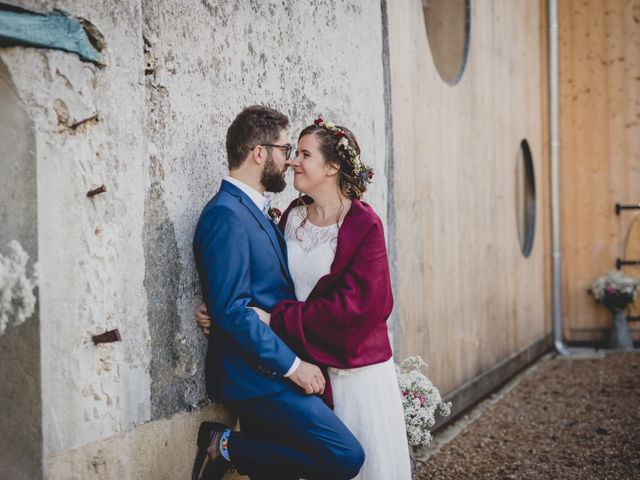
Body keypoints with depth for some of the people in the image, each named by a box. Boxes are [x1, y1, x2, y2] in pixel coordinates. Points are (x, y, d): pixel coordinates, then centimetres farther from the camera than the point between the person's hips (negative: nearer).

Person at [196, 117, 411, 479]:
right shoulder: (292, 217, 5)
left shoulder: (364, 224, -12)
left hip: (354, 367, -4)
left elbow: (352, 304, -18)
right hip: (304, 365, 5)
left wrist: (277, 318, -21)